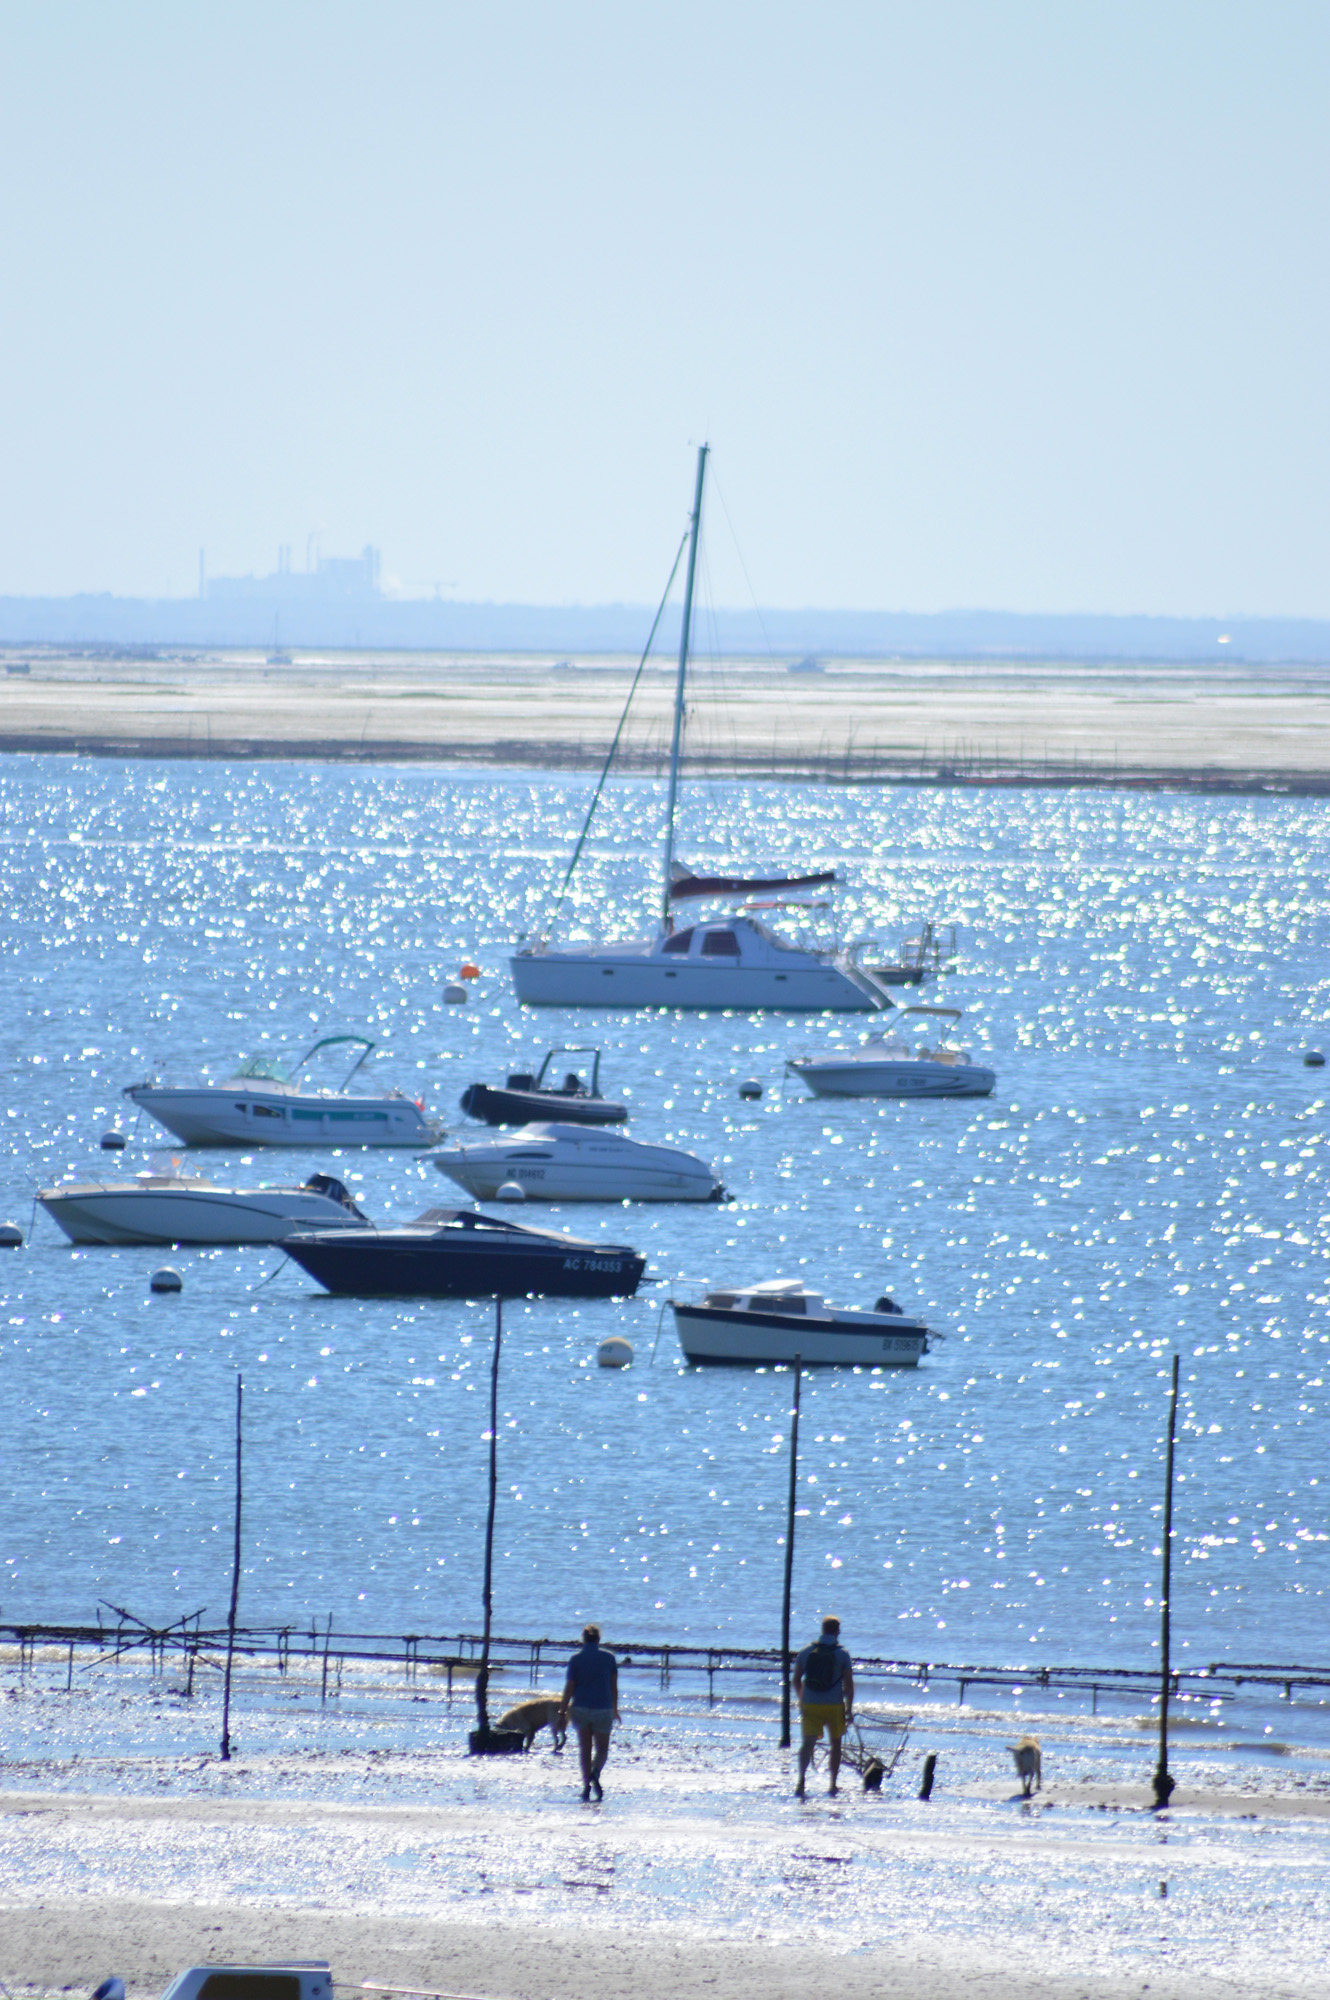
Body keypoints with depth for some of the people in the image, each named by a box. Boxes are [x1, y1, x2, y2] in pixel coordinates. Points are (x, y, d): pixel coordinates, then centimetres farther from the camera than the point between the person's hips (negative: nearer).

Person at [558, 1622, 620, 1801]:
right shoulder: (609, 1658, 0)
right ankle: (595, 1774, -21)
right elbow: (614, 1686, 7)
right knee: (602, 1749, 8)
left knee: (585, 1751, 10)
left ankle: (586, 1786, 4)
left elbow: (569, 1688, -4)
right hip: (603, 1709, 0)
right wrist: (615, 1709, 20)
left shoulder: (576, 1660, -3)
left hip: (580, 1709, 0)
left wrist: (562, 1713, 2)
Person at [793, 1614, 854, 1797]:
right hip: (834, 1705, -1)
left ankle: (801, 1779, -26)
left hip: (810, 1705, 1)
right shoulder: (842, 1654, -5)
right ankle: (833, 1784, 19)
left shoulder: (807, 1651, 3)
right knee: (835, 1743, 16)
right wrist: (849, 1708, 0)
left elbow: (796, 1679, 9)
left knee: (807, 1742, -4)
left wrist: (801, 1700, 23)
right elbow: (848, 1684, -7)